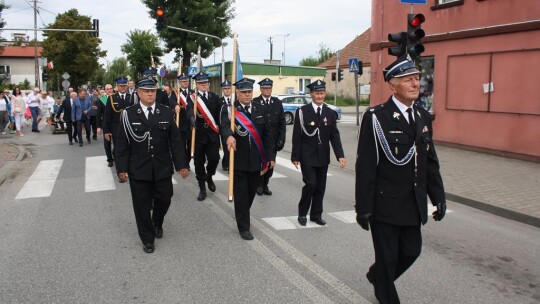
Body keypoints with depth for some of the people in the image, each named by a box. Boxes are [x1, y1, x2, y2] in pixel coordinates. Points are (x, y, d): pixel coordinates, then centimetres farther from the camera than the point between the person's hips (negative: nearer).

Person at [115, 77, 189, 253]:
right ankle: (147, 239, 25)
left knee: (164, 200, 12)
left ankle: (157, 224, 44)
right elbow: (122, 144, -3)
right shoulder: (128, 114, -3)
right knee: (142, 206, 7)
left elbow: (175, 141, 1)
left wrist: (181, 165, -2)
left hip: (163, 168, 2)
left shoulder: (167, 113, 1)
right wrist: (121, 168, -7)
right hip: (138, 170, -1)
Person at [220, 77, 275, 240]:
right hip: (238, 160, -4)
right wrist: (229, 136, -50)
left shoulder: (261, 109, 5)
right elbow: (225, 126, -27)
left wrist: (271, 157, 3)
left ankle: (241, 214, 41)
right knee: (241, 194, 2)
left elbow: (268, 134, 6)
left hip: (256, 160, 4)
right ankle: (244, 227, 13)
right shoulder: (228, 110, -7)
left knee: (251, 192, 15)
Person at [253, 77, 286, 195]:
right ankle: (259, 185, 23)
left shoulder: (277, 102, 6)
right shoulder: (255, 103, -5)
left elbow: (282, 122, 4)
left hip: (273, 140, 3)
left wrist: (281, 139, -2)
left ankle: (265, 185, 21)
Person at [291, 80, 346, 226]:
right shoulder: (302, 111, -6)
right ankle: (302, 213, 12)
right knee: (310, 184, -8)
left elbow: (334, 136, 1)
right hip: (307, 156, -4)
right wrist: (295, 157, -8)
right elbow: (297, 136, -6)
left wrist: (340, 155, -10)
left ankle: (316, 215, 22)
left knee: (320, 187, 9)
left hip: (323, 157, 4)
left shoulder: (330, 113, 5)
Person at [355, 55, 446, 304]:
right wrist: (363, 207, -13)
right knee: (388, 257, 7)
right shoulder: (376, 118, -14)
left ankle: (377, 275, 43)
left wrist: (438, 197, 8)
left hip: (414, 206, 6)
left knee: (411, 251, 16)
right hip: (385, 205, -6)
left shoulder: (423, 117, 7)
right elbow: (365, 167, -14)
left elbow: (430, 162, 11)